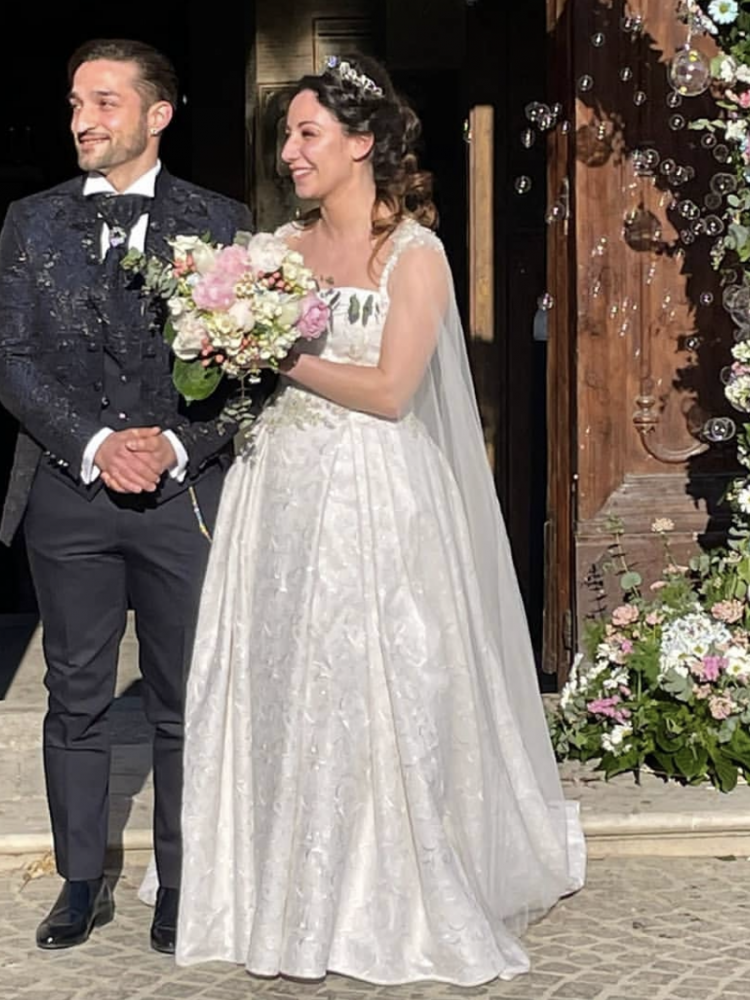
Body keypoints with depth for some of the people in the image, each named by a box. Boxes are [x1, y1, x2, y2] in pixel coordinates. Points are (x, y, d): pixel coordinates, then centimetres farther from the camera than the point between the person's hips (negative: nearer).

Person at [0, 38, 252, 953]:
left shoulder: (221, 223, 2)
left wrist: (177, 445, -15)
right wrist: (94, 443, -12)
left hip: (186, 495, -1)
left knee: (184, 707, 7)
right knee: (76, 701, 10)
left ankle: (180, 888, 21)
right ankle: (82, 884, 24)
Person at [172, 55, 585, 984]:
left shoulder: (414, 255, -6)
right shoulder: (282, 246, 10)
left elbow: (389, 391, -14)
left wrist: (287, 358, -11)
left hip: (371, 499, -5)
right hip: (278, 492, 5)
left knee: (371, 694, 0)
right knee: (275, 690, 7)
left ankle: (386, 897, 16)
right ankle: (284, 891, 22)